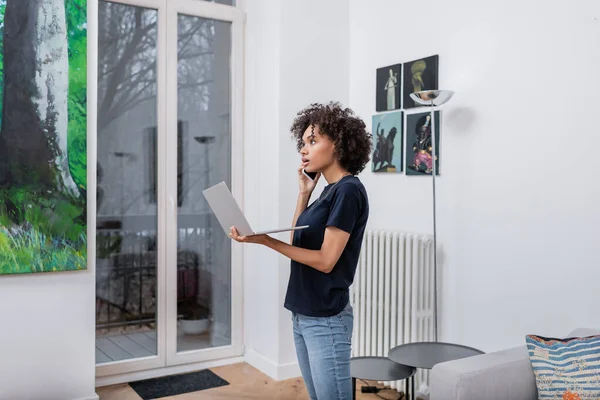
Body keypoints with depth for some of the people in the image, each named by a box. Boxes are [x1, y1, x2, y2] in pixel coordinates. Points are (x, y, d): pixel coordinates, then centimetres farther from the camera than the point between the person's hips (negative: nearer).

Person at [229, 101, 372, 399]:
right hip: (302, 315, 9)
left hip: (325, 319, -9)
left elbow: (326, 260, -19)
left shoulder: (348, 190, -15)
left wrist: (264, 240, -22)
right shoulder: (328, 191, 11)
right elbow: (299, 242, 13)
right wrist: (304, 193, 8)